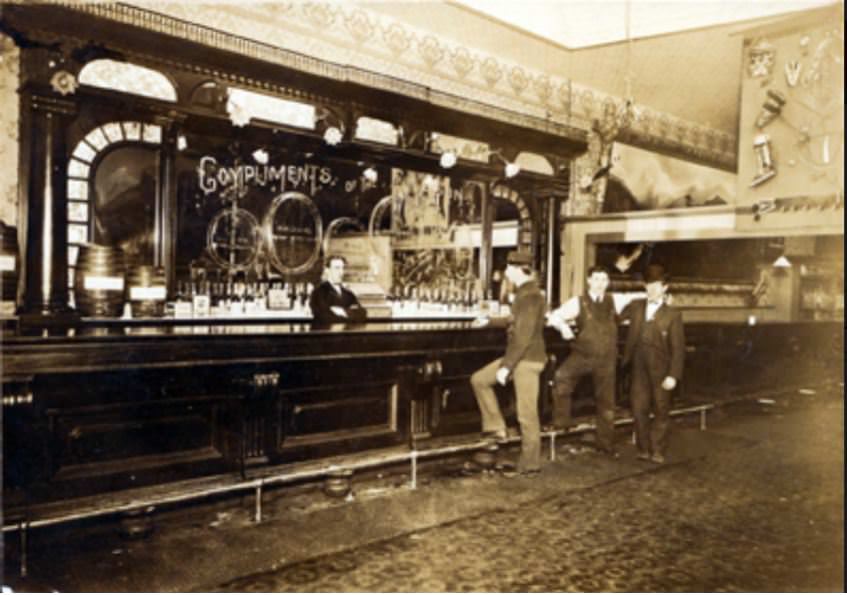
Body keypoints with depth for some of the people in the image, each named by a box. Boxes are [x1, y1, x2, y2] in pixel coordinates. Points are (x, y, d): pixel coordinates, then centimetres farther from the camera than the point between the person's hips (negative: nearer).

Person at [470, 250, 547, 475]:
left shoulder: (530, 296, -21)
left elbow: (523, 336, -24)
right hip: (519, 357, 10)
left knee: (527, 413, -2)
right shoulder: (524, 293, 11)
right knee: (479, 379, 9)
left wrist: (506, 366, -22)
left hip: (528, 360, -10)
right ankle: (495, 427, 14)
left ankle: (531, 462, 11)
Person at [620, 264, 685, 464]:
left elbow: (678, 348, -5)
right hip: (639, 367, 3)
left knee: (661, 411, 6)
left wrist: (673, 375, -11)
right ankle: (643, 449, 18)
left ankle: (657, 451, 16)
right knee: (639, 408, 5)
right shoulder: (636, 306, 8)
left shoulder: (673, 314, -2)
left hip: (661, 370, -3)